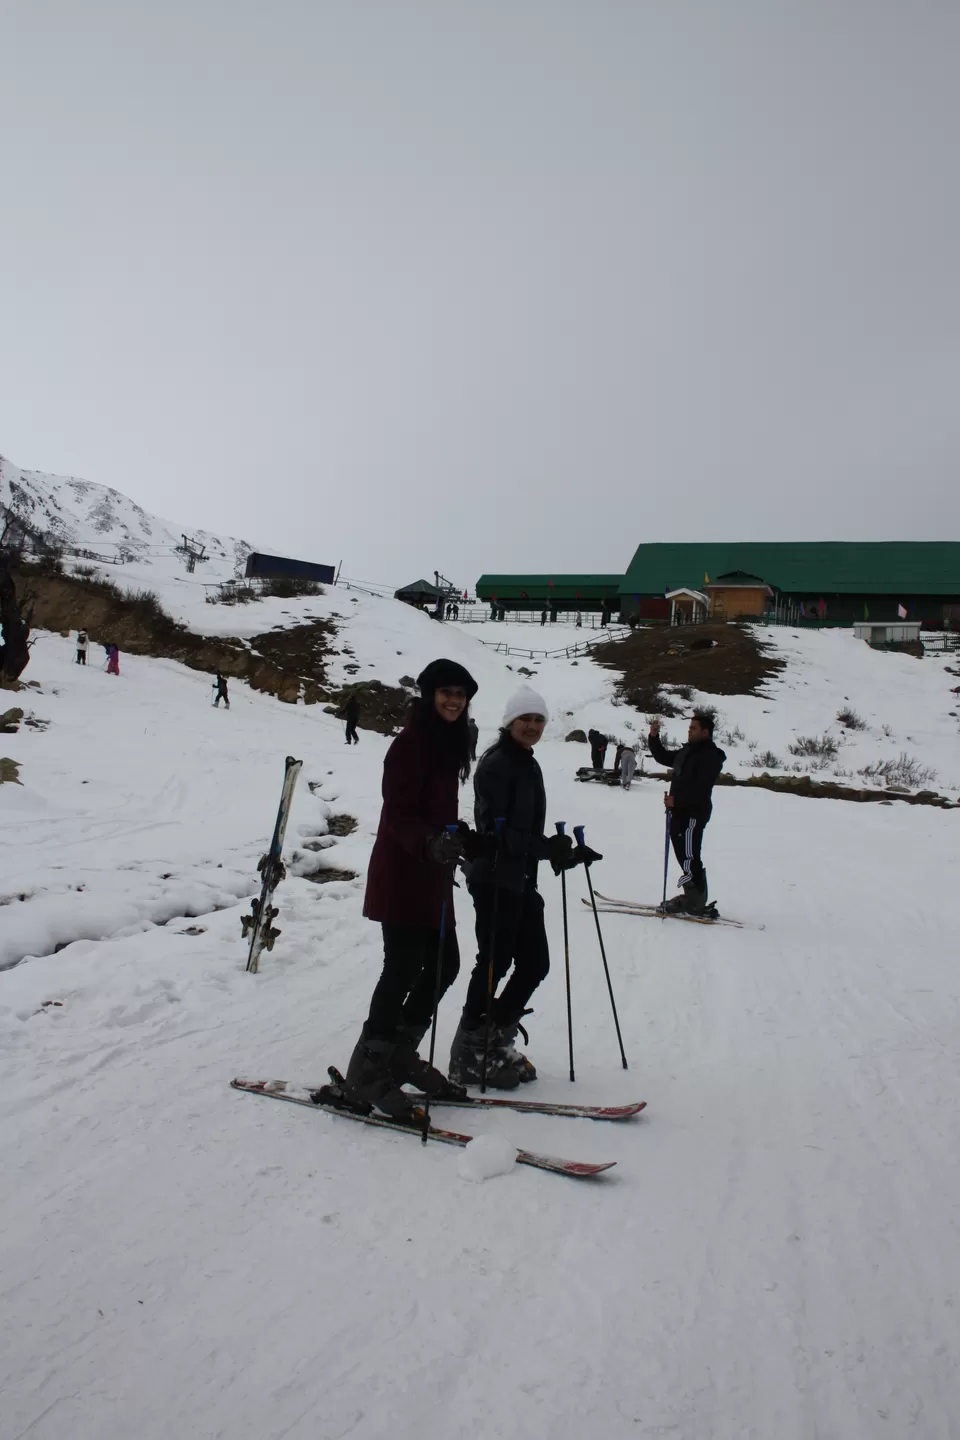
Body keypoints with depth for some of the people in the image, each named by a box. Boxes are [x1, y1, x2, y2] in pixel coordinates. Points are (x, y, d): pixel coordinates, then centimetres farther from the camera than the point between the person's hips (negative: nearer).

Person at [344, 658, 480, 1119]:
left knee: (443, 965, 12)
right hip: (402, 873, -9)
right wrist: (431, 844, -38)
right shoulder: (412, 742, -15)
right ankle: (367, 1071, 8)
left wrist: (471, 842, 22)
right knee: (404, 968, -6)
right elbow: (399, 813, -22)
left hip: (432, 874, 9)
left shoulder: (448, 742, 14)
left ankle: (400, 1054, 26)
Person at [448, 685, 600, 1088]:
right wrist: (547, 848, -29)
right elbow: (495, 831, -22)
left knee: (535, 964, 11)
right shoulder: (496, 764, -13)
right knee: (494, 964, -3)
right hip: (494, 879, -9)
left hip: (522, 880, 9)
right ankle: (469, 1055, 11)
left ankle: (496, 1041, 25)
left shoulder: (529, 766, 15)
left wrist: (567, 853, 13)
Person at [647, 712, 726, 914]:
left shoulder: (710, 756, -14)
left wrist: (676, 800, -24)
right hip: (680, 812, 10)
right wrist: (654, 737, 14)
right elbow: (663, 757, 27)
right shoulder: (687, 751, 16)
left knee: (689, 856, -8)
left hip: (693, 813, -10)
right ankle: (692, 897, 24)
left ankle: (695, 903, -3)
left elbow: (700, 789, -23)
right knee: (684, 854, 14)